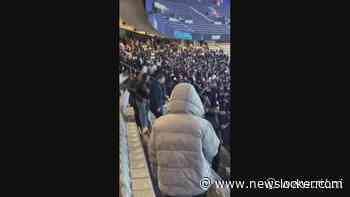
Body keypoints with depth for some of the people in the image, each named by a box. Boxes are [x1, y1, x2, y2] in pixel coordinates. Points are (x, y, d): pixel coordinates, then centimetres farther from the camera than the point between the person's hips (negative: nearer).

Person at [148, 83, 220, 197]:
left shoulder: (158, 124, -10)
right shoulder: (202, 125, -20)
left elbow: (153, 157, 1)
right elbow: (212, 152, -6)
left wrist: (159, 177, 16)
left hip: (167, 187, 3)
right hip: (197, 188, -2)